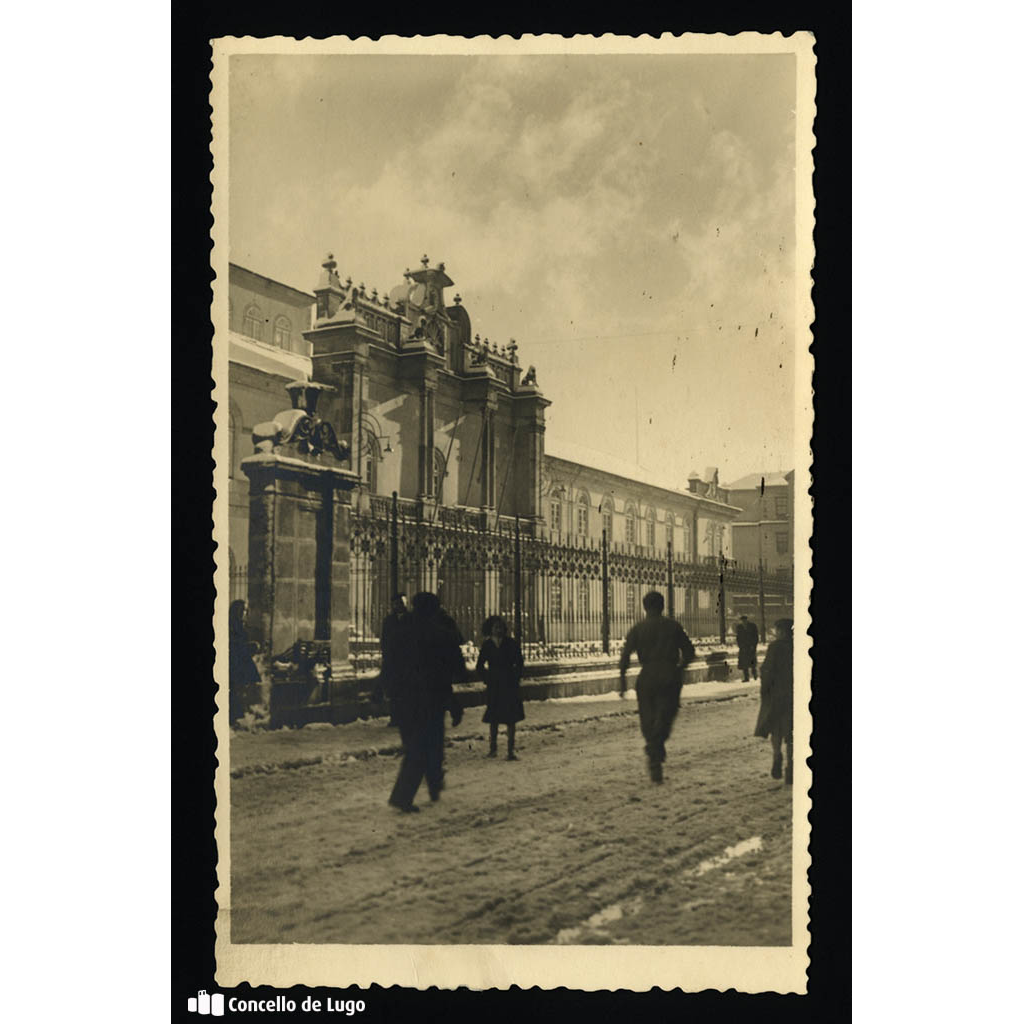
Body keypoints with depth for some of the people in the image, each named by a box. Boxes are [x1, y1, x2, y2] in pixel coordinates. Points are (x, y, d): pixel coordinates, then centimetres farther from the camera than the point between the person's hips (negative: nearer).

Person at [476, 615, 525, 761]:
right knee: (494, 717, 8)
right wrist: (487, 678, 4)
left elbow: (519, 662, 5)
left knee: (511, 717, -4)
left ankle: (511, 750, 0)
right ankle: (493, 748, 22)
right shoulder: (487, 645, 4)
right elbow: (480, 665, 13)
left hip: (510, 684, -2)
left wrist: (516, 677, -3)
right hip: (494, 686, 2)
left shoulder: (511, 643, 0)